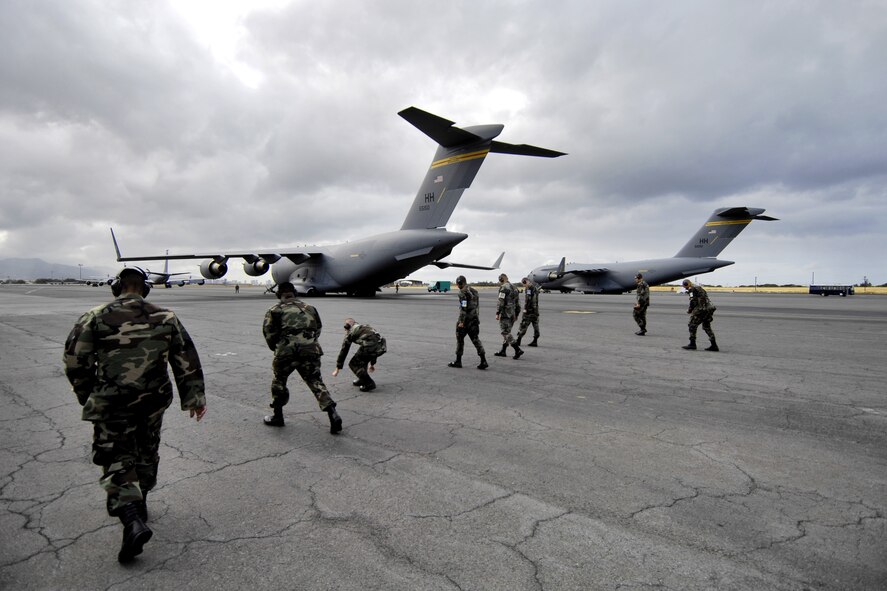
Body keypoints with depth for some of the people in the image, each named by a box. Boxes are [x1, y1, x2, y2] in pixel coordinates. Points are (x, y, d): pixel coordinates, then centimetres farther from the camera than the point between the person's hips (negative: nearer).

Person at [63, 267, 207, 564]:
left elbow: (75, 360, -4)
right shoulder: (166, 318, 0)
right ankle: (139, 504, 40)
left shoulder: (95, 318, -6)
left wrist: (88, 397, 12)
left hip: (112, 404, -3)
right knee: (146, 453, 22)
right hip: (153, 402, 3)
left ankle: (132, 520, -11)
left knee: (117, 460, 5)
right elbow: (187, 360, 0)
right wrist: (194, 397, 6)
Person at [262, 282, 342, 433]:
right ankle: (333, 415, -9)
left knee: (279, 381, 21)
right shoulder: (309, 308, 22)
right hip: (311, 350, 2)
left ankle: (277, 417, 31)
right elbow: (318, 329, 20)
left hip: (286, 351, -2)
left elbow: (268, 331, 4)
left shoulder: (275, 310, 11)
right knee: (316, 382, 5)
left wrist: (275, 347, 19)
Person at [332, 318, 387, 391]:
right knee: (363, 357, 32)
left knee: (353, 364, 11)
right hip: (382, 346, 7)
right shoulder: (365, 327, 35)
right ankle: (362, 379, 33)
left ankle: (369, 383, 2)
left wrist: (337, 368, 28)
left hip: (370, 346, -7)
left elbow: (343, 351, 19)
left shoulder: (350, 332, 17)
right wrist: (372, 363, 52)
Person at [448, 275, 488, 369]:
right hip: (475, 319, 7)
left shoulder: (463, 292, -13)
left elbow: (463, 308, -20)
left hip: (466, 319, -7)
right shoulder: (474, 291, 14)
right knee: (475, 339, 6)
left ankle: (458, 361, 15)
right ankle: (483, 361, -3)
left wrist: (461, 321, -19)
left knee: (460, 339, 7)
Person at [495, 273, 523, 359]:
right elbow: (517, 303, 20)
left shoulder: (504, 288, -11)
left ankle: (518, 349, -15)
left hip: (505, 314, -9)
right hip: (512, 314, 9)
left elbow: (501, 302, -19)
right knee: (506, 332, 15)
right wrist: (516, 314, 24)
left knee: (506, 333, -7)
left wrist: (497, 313, -17)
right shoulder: (514, 288, 17)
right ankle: (503, 351, 20)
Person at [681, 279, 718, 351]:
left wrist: (689, 310, 2)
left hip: (701, 310, -9)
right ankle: (714, 345, 11)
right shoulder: (699, 288, 24)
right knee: (707, 327, 15)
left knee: (692, 325, 2)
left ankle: (692, 344, 3)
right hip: (709, 309, 9)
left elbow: (693, 301, -11)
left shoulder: (692, 289, -4)